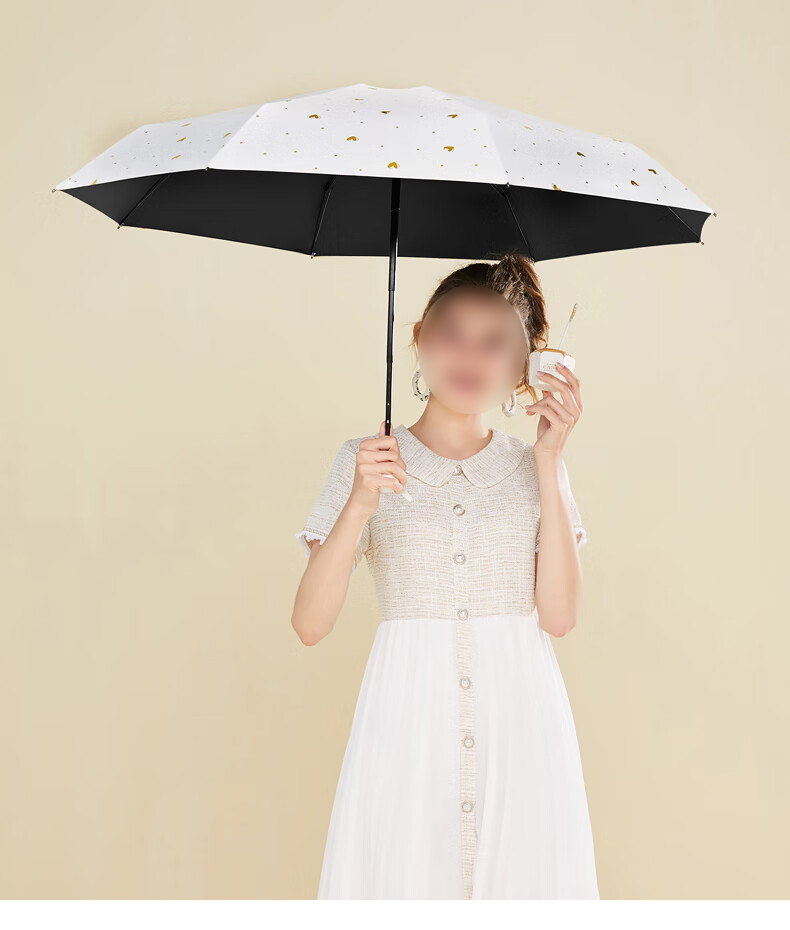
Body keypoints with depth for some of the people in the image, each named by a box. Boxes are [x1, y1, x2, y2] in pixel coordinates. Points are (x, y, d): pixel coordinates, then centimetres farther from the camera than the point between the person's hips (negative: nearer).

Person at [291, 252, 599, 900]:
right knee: (404, 874, 2)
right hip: (408, 719, -1)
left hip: (519, 722, 1)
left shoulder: (534, 466, 7)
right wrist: (360, 506, -20)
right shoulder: (367, 460, 3)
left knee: (520, 875, 3)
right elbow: (310, 625, -7)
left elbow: (559, 616, -8)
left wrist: (549, 461, -9)